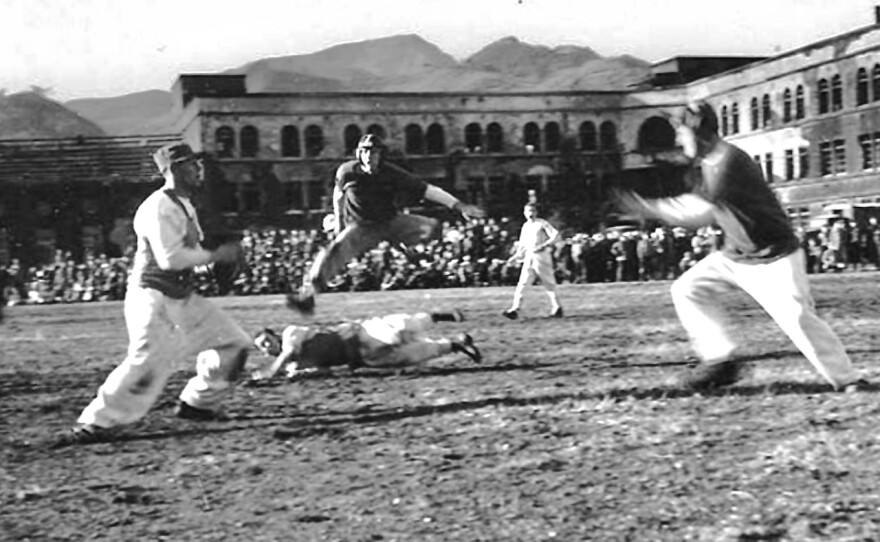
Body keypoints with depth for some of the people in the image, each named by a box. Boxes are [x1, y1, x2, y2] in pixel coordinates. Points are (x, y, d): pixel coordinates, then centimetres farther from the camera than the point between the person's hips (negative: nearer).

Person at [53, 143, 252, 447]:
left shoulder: (184, 207, 15)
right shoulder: (160, 207, -17)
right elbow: (170, 258, -25)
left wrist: (221, 256, 2)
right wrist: (215, 256, -17)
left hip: (183, 297, 10)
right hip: (154, 299, -10)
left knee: (234, 342, 11)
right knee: (147, 364, -16)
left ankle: (198, 404, 23)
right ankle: (95, 423, -5)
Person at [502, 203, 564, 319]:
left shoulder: (542, 223, -3)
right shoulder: (525, 226, 16)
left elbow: (556, 236, -12)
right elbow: (522, 245, 23)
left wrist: (543, 246, -21)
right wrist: (516, 257, 12)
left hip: (542, 256, -5)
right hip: (529, 258, 5)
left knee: (549, 283, 2)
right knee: (522, 283, -6)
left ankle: (556, 309, 12)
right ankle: (514, 309, -11)